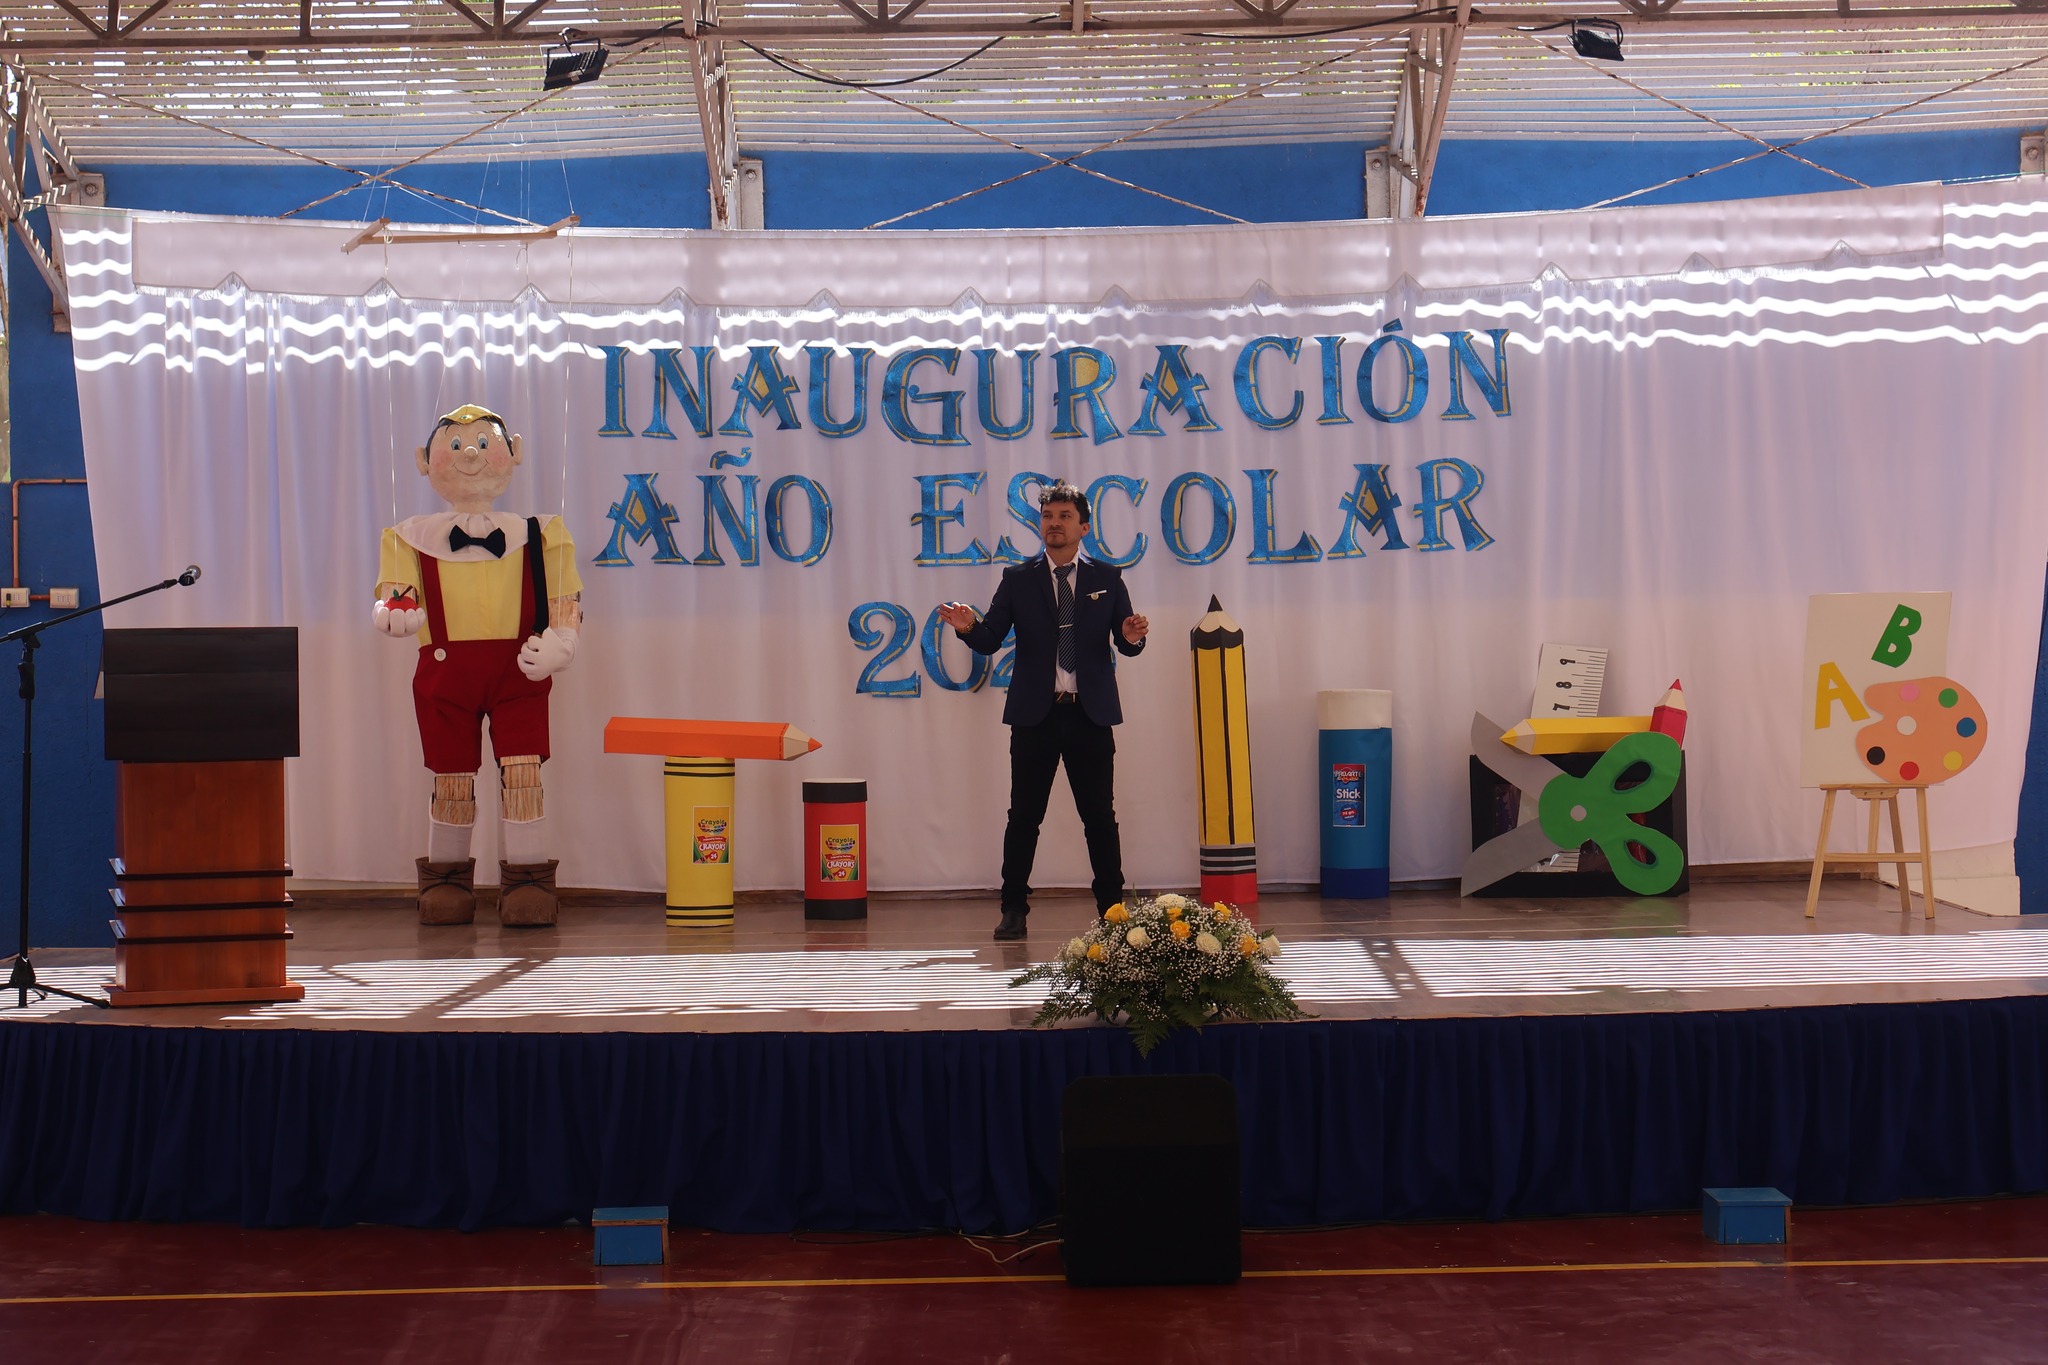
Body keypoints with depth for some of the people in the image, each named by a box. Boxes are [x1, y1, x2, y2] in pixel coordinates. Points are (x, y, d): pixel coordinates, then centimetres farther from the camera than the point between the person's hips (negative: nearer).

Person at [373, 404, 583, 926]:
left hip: (519, 672, 0)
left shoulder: (535, 535, 6)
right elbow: (396, 594, 1)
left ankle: (527, 878, 2)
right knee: (451, 777, 5)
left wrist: (557, 644, -8)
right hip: (445, 670, 0)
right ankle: (446, 878, 19)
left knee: (522, 770, -7)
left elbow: (564, 601, 7)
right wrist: (393, 613, -21)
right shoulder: (413, 538, 6)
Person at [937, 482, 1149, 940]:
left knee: (1100, 816, 5)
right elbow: (989, 641, 1)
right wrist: (968, 626, -20)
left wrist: (1132, 636, -19)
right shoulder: (1018, 580, 7)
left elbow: (1124, 642, 5)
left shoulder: (1106, 579, 8)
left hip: (1090, 714, 0)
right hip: (1035, 714, 0)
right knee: (1024, 816, 3)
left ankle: (1112, 908, 12)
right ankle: (1014, 910, 10)